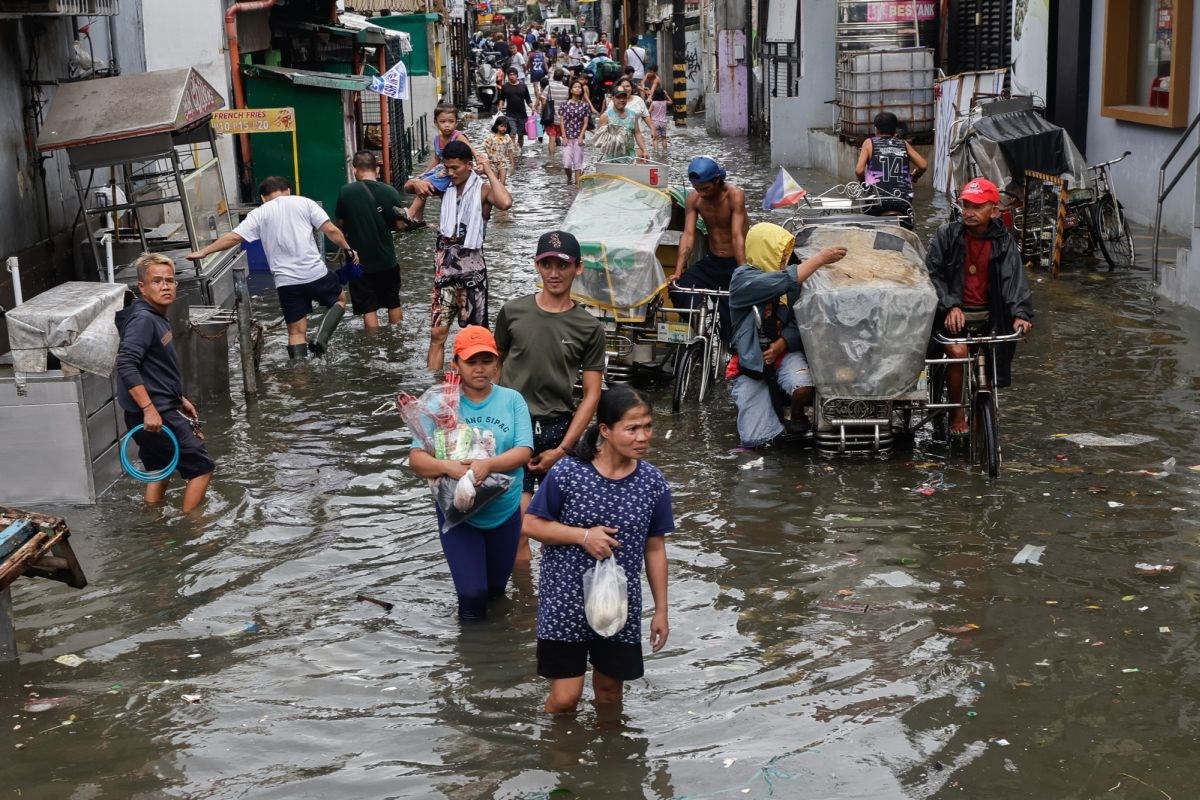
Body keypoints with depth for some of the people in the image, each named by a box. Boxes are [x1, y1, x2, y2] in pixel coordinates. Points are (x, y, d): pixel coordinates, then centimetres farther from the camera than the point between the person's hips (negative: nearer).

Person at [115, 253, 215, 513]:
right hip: (155, 415, -10)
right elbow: (126, 365, -28)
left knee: (160, 470, 20)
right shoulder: (143, 319, -18)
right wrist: (149, 409, -30)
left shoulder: (156, 318, 13)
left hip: (158, 412, 10)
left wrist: (179, 399, 25)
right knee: (202, 467, -2)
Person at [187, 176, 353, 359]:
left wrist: (203, 252, 4)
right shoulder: (304, 203, 6)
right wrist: (348, 249, 13)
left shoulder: (259, 214, 7)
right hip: (316, 273, -1)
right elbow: (331, 230, -1)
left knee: (296, 330, 9)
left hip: (286, 281, 1)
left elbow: (234, 237, -2)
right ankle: (321, 339, 2)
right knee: (339, 299, 24)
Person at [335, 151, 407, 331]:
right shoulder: (390, 192, -9)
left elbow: (340, 223, -1)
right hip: (387, 260, 2)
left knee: (369, 309, 5)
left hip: (360, 260, -2)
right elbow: (400, 225, -5)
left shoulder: (345, 192, -11)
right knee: (394, 303, 20)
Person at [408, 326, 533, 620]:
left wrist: (488, 465, -33)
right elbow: (416, 458, -14)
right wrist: (447, 466, -34)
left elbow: (523, 452, -15)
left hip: (505, 511, 2)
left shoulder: (512, 400, -7)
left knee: (496, 588, 19)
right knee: (472, 593, -9)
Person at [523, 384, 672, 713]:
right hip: (565, 600, -3)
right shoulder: (567, 473, -16)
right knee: (565, 697, -1)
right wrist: (583, 535, -20)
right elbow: (531, 525, -7)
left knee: (609, 692, 17)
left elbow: (654, 548, 3)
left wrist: (661, 610, 7)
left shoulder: (653, 483, -6)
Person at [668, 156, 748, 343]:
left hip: (735, 263, -5)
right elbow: (688, 235, -11)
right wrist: (678, 271, -22)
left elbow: (737, 237, -27)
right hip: (711, 262, 5)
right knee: (678, 287, -15)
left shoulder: (735, 195, -20)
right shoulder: (693, 198, -6)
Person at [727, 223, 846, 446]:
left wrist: (781, 344, -20)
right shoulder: (743, 279, -14)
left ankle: (797, 415, 4)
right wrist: (821, 258, -28)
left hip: (784, 351, 3)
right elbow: (784, 282, -30)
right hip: (750, 360, -3)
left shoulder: (785, 272, 0)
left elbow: (798, 320, -3)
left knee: (804, 388, -33)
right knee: (756, 438, -11)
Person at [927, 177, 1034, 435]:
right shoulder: (947, 235, -4)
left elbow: (1014, 278, -11)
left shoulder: (1003, 241, 0)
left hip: (988, 314, 2)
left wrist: (1020, 314, -28)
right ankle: (957, 411, -5)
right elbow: (933, 274, -7)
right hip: (953, 311, -2)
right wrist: (950, 306, -23)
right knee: (958, 352, -27)